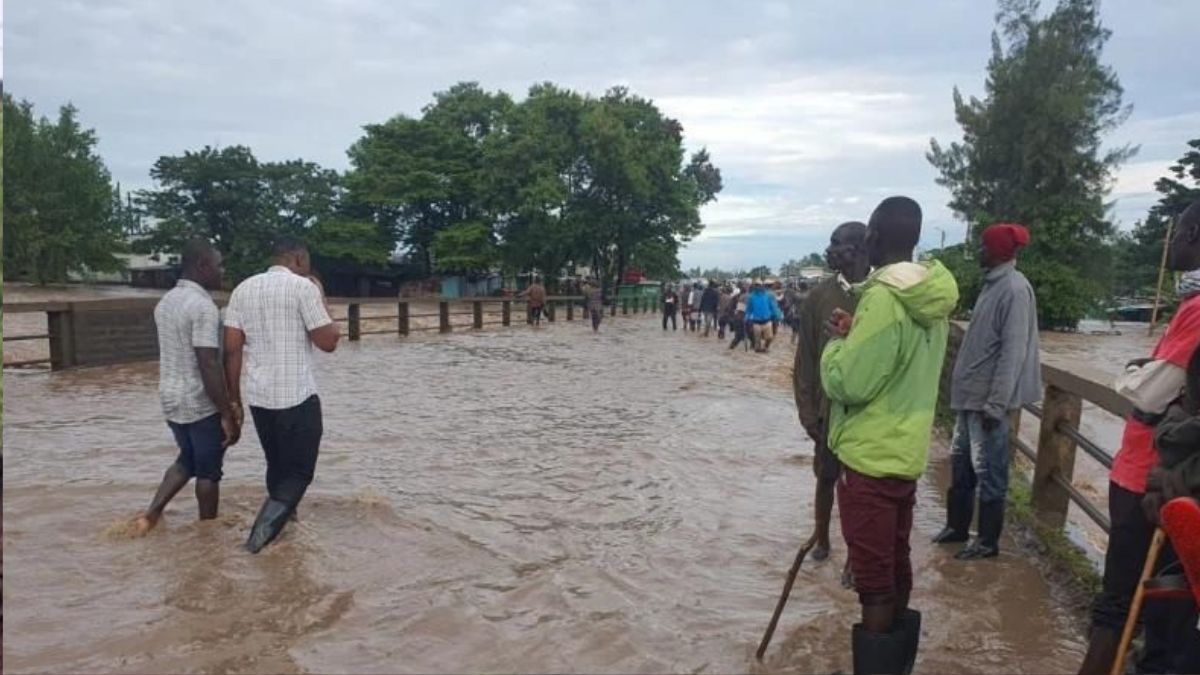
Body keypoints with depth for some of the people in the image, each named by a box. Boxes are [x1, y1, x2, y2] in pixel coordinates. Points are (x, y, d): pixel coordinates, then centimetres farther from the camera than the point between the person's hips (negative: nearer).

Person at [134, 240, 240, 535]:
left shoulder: (165, 301, 9)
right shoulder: (203, 306, -21)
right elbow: (209, 366, -25)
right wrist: (228, 415, -21)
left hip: (171, 399, 8)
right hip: (201, 403, -8)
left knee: (187, 460, 25)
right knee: (208, 471, 8)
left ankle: (151, 514, 16)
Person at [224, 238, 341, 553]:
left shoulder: (243, 289, 8)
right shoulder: (303, 287, -9)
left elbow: (232, 348, 4)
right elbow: (328, 342, -8)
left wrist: (234, 398, 10)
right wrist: (322, 301, 5)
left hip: (258, 396, 6)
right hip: (298, 396, -6)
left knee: (277, 466, 21)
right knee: (299, 470, 4)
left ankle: (279, 521, 32)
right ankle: (268, 522, -15)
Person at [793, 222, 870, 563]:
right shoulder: (821, 296, -6)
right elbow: (806, 360, -2)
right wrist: (809, 411, -4)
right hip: (830, 408, 1)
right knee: (826, 478, 16)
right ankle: (822, 540, 36)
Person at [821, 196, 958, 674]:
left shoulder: (883, 298, -22)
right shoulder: (930, 298, 6)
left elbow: (847, 382, -21)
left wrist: (837, 343, -4)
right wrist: (856, 333, 8)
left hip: (869, 457, -9)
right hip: (905, 451, 9)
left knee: (873, 579, 2)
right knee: (895, 567, 20)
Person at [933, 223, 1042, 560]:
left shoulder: (1014, 289, -16)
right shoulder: (992, 283, 12)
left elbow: (1013, 352, -20)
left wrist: (995, 403, -22)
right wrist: (964, 389, 16)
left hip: (988, 399, -9)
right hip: (970, 394, 9)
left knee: (988, 472, 3)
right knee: (960, 465, 17)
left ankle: (988, 541, 15)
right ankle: (957, 526, 31)